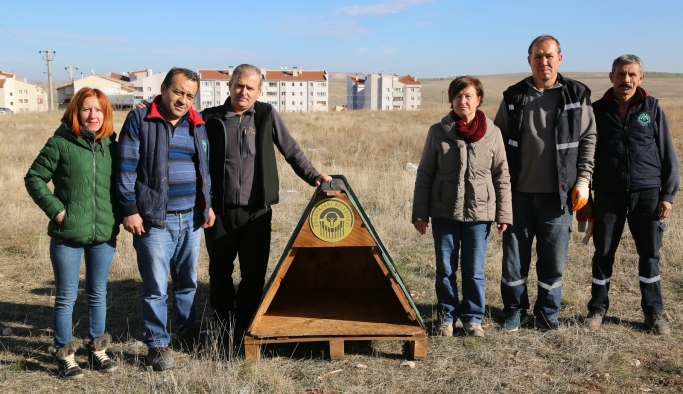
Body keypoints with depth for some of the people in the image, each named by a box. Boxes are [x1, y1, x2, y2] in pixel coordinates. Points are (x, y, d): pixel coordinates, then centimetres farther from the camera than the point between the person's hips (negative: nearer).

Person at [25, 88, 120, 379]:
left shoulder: (111, 145, 5)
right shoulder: (60, 143, -6)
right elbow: (34, 178, -2)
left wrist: (119, 213, 1)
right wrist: (55, 209, -11)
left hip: (104, 234, 4)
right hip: (67, 235, -3)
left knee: (98, 294, 15)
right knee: (66, 297, 7)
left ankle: (97, 349, 29)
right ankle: (65, 355, 20)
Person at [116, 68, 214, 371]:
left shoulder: (197, 125, 12)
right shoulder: (140, 120, -5)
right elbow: (126, 168, -8)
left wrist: (207, 204, 17)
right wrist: (129, 210, -12)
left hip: (191, 218, 5)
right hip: (154, 219, -5)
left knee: (188, 281, 17)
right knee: (156, 287, -2)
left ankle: (187, 330, 34)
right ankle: (157, 345, 11)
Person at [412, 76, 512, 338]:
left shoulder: (492, 133, 1)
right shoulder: (438, 132, -1)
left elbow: (502, 176, 4)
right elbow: (424, 175, 1)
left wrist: (504, 214, 0)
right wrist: (420, 213, -2)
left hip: (479, 212, 0)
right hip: (444, 212, 0)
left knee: (474, 270, 8)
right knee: (445, 269, 9)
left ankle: (473, 318, 23)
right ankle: (448, 316, 25)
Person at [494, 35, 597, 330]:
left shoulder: (577, 95, 2)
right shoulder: (514, 97, 5)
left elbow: (588, 139, 5)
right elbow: (499, 140, 9)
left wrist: (583, 180, -3)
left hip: (558, 194, -1)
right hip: (519, 193, 1)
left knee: (554, 259, 6)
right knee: (514, 256, 7)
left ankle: (548, 313, 24)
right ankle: (514, 311, 24)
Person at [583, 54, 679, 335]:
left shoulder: (652, 108, 2)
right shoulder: (598, 110, 3)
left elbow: (667, 154, 4)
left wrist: (668, 194, -1)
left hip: (647, 193, 0)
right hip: (608, 194, 0)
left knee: (649, 254, 6)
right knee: (603, 253, 6)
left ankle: (654, 312, 19)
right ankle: (597, 308, 19)